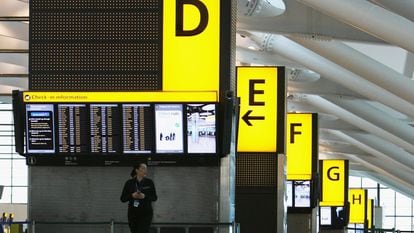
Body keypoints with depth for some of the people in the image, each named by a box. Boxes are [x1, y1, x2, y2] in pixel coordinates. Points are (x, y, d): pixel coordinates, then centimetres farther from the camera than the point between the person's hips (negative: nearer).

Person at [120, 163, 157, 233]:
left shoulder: (149, 182, 0)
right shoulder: (129, 183, 1)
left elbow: (154, 198, 2)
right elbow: (122, 199, 2)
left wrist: (144, 196, -16)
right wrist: (132, 195, -17)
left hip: (146, 213, -2)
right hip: (133, 213, 2)